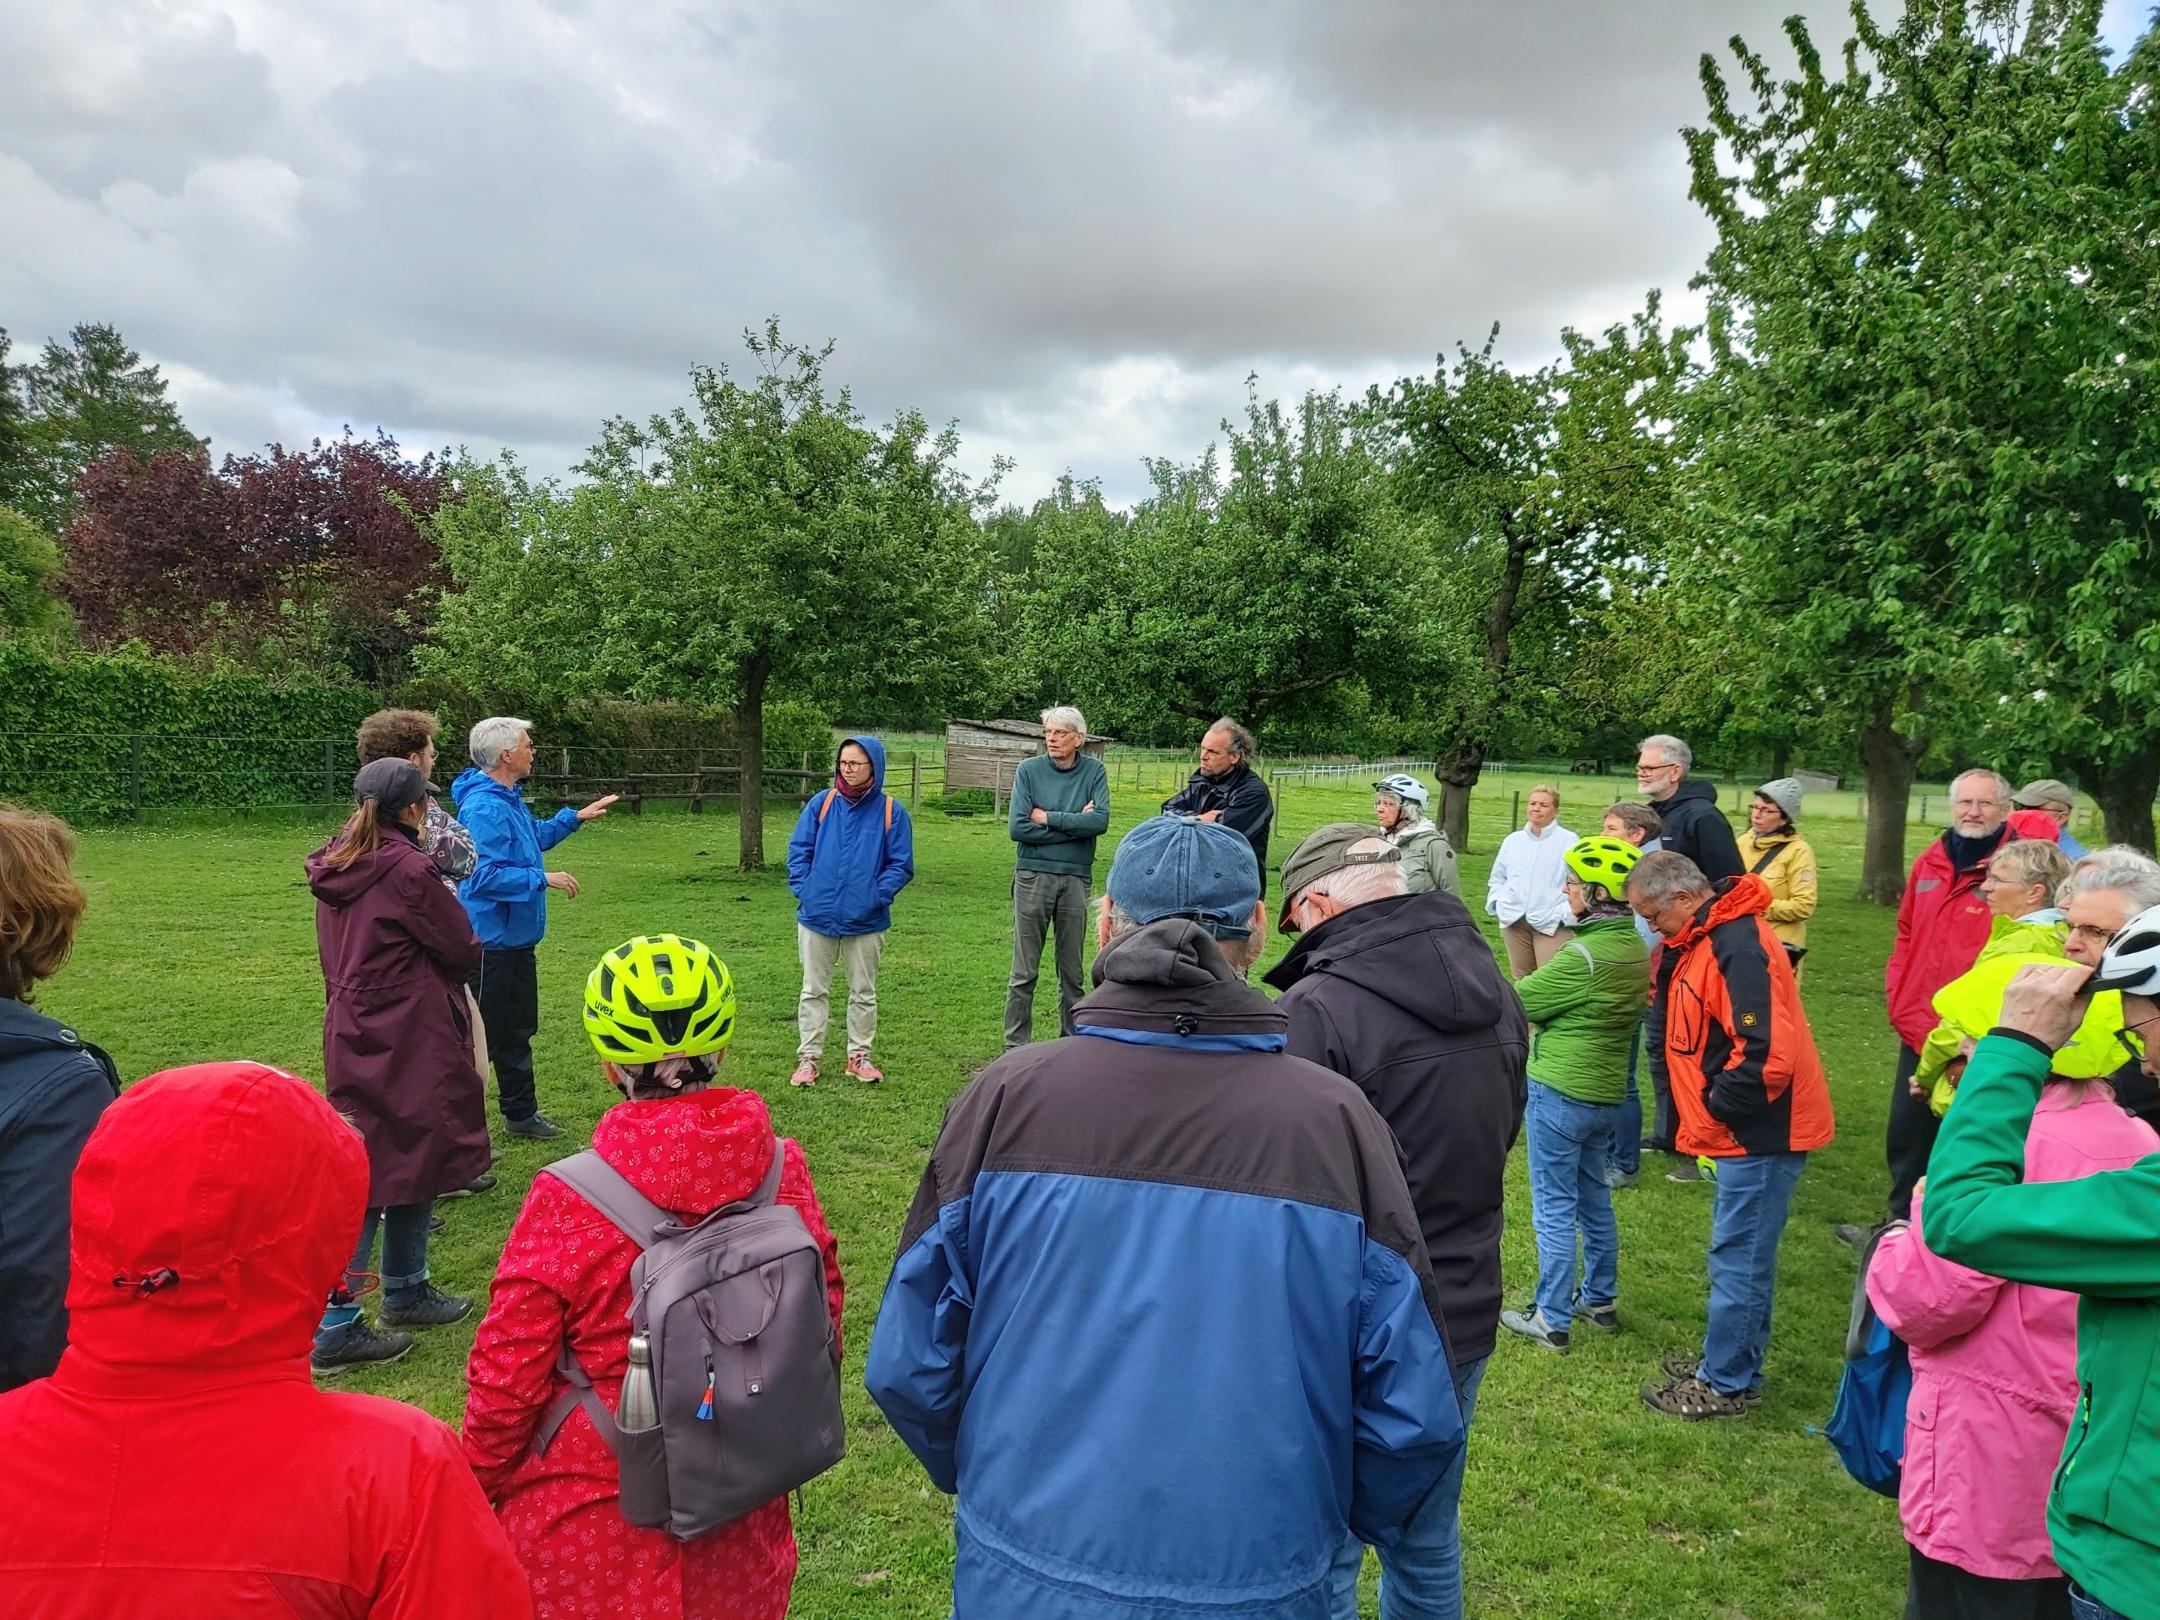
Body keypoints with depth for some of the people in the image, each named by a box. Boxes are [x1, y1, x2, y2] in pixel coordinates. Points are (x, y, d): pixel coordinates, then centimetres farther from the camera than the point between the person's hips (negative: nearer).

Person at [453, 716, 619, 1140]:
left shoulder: (508, 799, 11)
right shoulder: (483, 808, -22)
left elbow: (534, 838, 29)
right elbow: (486, 875, -28)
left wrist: (575, 818, 27)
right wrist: (544, 879, -22)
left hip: (517, 939, 11)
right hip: (490, 942, -11)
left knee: (518, 1029, 20)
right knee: (482, 1037, -2)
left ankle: (521, 1112, 33)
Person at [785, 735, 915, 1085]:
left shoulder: (890, 810, -5)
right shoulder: (821, 803, -1)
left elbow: (901, 864, -3)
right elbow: (798, 850, 3)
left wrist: (877, 896, -14)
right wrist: (803, 889, -8)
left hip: (866, 921, -1)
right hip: (817, 916, 1)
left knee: (863, 992, 12)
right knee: (814, 991, 10)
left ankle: (859, 1056, 26)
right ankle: (808, 1058, 19)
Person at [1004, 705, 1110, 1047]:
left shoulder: (1094, 771, 2)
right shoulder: (1029, 769, -1)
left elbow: (1100, 821, -12)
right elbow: (1017, 827, -11)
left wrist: (1047, 818, -11)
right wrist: (1075, 825, -9)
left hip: (1076, 878, 1)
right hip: (1033, 876, -1)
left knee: (1072, 972, 11)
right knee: (1024, 972, 2)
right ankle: (1016, 1046, 11)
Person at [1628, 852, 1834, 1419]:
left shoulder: (1737, 947, -23)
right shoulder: (1703, 939, 9)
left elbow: (1766, 1055, -28)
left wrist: (1713, 1109, -17)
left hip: (1762, 1133, -10)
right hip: (1745, 1130, 10)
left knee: (1739, 1257, 0)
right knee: (1742, 1253, 19)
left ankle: (1725, 1385, 11)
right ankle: (1730, 1357, 32)